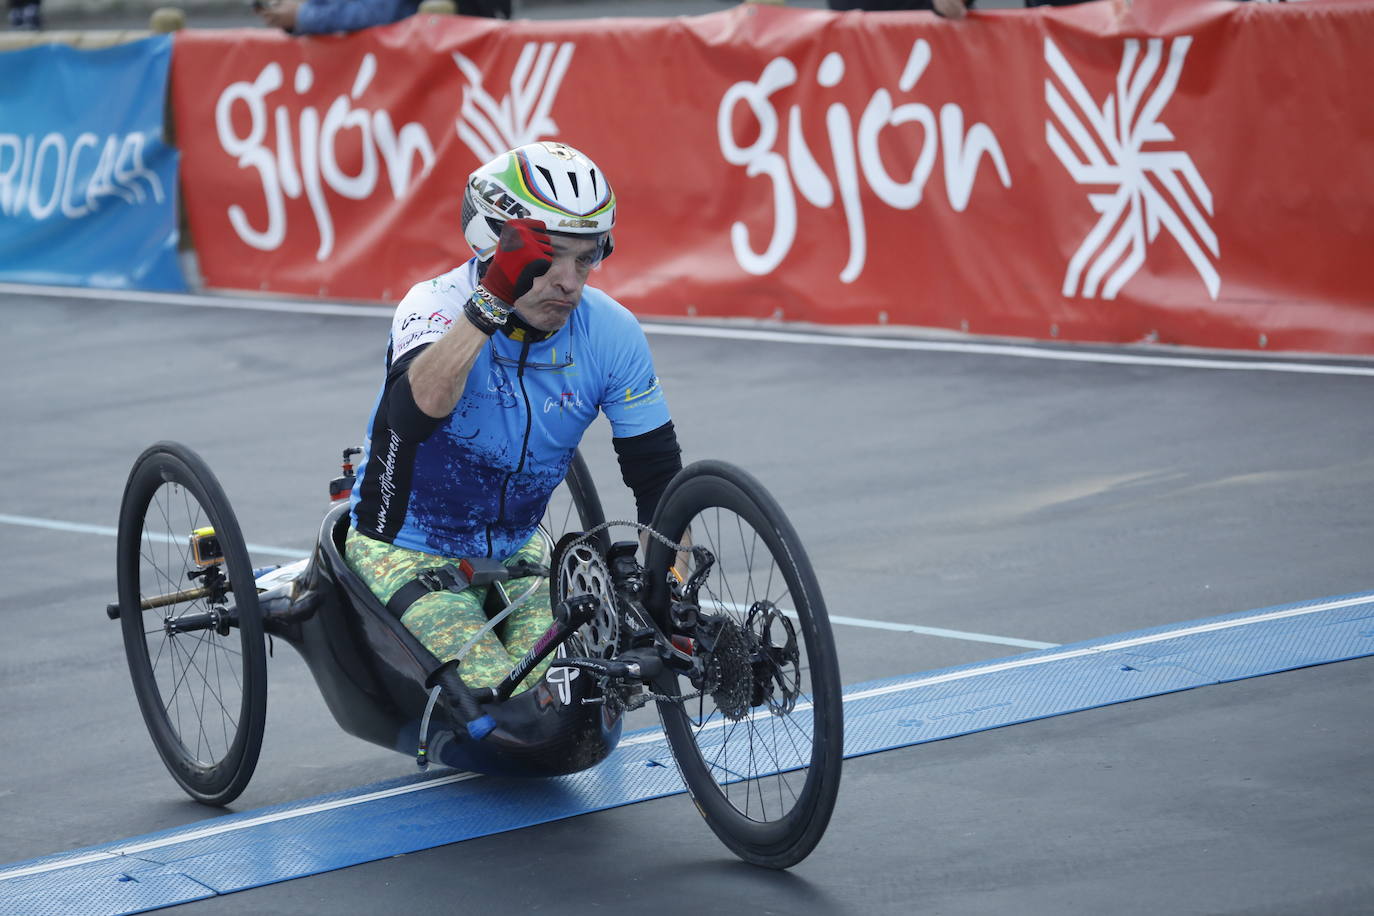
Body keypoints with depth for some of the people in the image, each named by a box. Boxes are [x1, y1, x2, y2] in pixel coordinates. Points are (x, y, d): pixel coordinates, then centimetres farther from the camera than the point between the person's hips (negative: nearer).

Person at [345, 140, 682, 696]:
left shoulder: (610, 333, -12)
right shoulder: (437, 305, -23)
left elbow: (658, 477, -5)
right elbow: (416, 411, -46)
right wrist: (494, 300, -52)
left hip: (515, 550, 4)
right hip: (408, 552, -4)